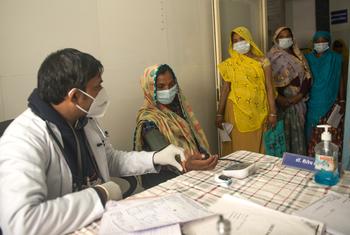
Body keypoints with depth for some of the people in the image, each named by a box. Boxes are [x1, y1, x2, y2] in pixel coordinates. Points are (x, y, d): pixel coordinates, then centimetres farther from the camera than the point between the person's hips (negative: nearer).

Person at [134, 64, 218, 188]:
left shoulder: (178, 106, 9)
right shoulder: (148, 119, -14)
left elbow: (195, 137, 12)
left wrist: (207, 158, -3)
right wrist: (187, 165, -45)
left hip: (193, 173, 7)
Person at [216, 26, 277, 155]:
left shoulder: (262, 61, 3)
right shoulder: (229, 64, 4)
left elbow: (269, 87, 2)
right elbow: (225, 89, 2)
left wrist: (273, 112, -2)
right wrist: (220, 113, -1)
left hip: (258, 112, 1)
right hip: (237, 111, 0)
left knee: (257, 145, 8)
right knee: (238, 146, 4)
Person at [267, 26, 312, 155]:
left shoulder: (299, 57, 13)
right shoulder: (272, 57, 2)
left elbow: (307, 77, 4)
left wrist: (299, 96, -11)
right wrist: (279, 98, -17)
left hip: (298, 102, 4)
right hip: (280, 102, -3)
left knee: (297, 132, 6)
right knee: (282, 132, -3)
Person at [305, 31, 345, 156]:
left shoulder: (335, 58, 2)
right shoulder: (308, 58, 6)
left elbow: (340, 80, 3)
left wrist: (342, 101, 0)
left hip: (330, 103, -1)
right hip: (312, 103, 1)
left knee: (331, 136, -1)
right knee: (312, 134, 5)